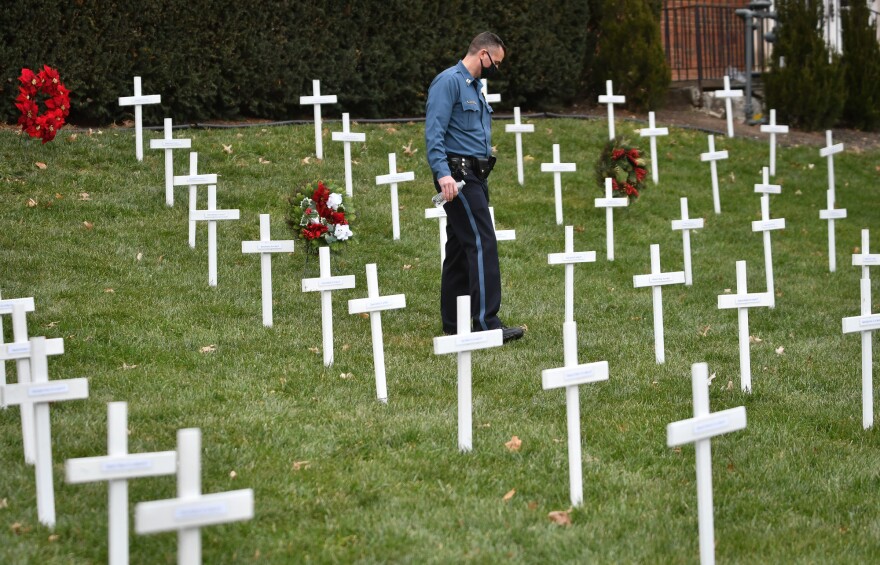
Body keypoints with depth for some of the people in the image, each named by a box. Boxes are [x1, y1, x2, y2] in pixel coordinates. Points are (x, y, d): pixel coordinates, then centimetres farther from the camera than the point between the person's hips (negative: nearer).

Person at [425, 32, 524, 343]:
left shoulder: (474, 86, 19)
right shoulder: (449, 82, -11)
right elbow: (434, 132, -20)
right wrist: (443, 174, -28)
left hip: (475, 176, 10)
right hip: (458, 176, -10)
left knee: (461, 248, 11)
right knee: (482, 243, -16)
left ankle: (453, 322, 15)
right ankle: (486, 322, -18)